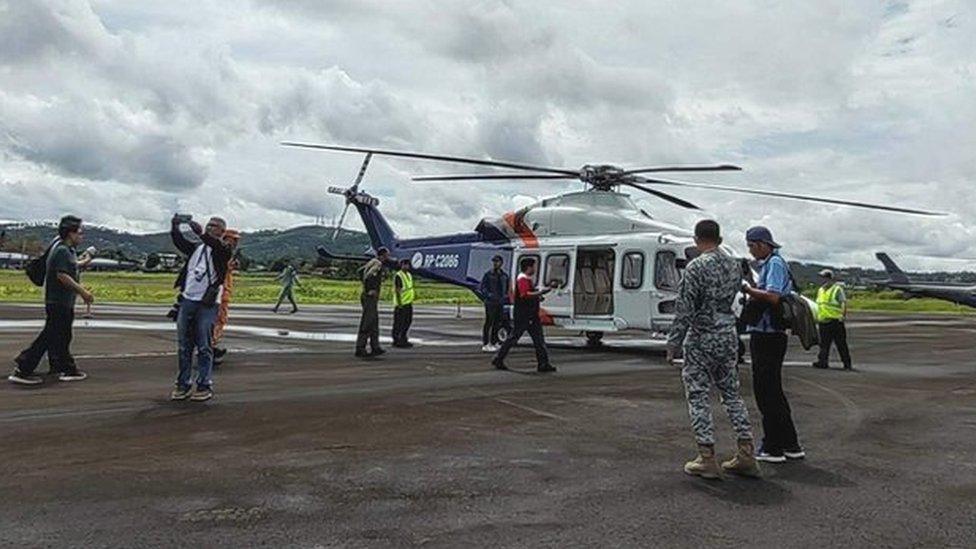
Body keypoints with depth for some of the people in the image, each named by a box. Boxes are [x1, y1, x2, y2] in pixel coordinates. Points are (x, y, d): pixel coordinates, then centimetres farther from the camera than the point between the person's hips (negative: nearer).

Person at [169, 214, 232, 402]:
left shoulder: (222, 249, 0)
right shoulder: (196, 247, 17)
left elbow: (215, 245, -20)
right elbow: (179, 242, 9)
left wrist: (201, 233, -32)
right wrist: (175, 227, -9)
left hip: (207, 304, -5)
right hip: (187, 300, 5)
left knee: (204, 347, -3)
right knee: (184, 346, 6)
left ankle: (205, 386, 3)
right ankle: (182, 385, 12)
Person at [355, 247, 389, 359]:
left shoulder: (373, 262, 13)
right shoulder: (377, 264, -16)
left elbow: (360, 271, 27)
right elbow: (368, 277, -31)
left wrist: (366, 285, 21)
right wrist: (369, 290, -19)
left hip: (372, 299, 10)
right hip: (370, 298, -10)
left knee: (374, 324, 13)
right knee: (366, 325, -5)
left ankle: (375, 348, 18)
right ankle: (360, 350, -2)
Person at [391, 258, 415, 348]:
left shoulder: (409, 275, 14)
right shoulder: (398, 276, -13)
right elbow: (397, 290, -17)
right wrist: (399, 303, -21)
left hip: (408, 303, 9)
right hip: (401, 303, -9)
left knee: (408, 321, 14)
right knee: (399, 323, -3)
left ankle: (403, 339, 25)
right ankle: (396, 341, 4)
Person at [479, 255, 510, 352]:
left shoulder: (504, 275, 13)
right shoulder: (488, 274, -4)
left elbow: (507, 288, 23)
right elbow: (481, 288, -5)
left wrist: (505, 296, 5)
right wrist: (489, 295, -17)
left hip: (500, 303, 6)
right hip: (490, 303, -6)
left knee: (497, 323, 10)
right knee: (489, 323, -5)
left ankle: (493, 343, 20)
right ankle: (485, 344, 0)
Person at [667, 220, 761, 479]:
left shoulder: (696, 267, -14)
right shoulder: (734, 264, 7)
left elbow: (684, 310, -16)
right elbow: (732, 297, 13)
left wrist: (673, 344, -11)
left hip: (701, 337, -7)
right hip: (729, 334, 7)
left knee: (698, 396, 2)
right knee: (731, 393, 15)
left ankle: (707, 460, 3)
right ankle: (746, 455, 16)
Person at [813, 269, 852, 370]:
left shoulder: (837, 289, -7)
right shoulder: (821, 290, 15)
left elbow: (844, 302, -14)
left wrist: (843, 315, -24)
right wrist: (817, 317, 20)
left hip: (835, 321, -7)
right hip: (823, 321, 7)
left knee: (841, 343, -1)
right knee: (824, 344, 7)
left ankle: (847, 363, 5)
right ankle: (823, 361, 10)